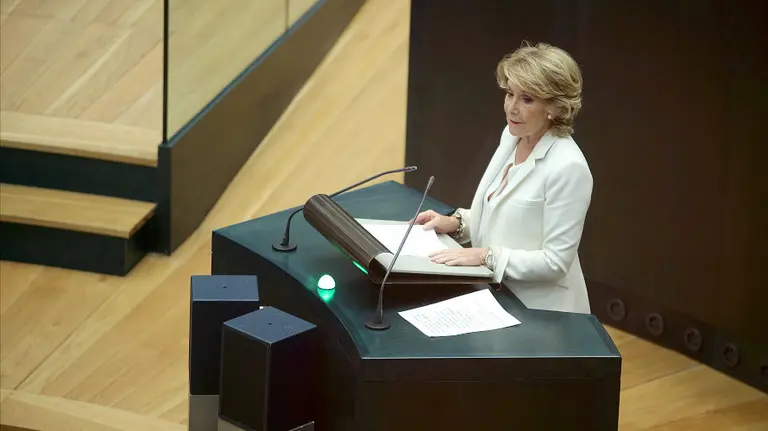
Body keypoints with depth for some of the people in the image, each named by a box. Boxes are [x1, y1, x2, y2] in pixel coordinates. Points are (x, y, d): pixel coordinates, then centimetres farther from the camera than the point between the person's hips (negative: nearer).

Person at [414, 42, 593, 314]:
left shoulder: (568, 168, -21)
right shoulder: (512, 136, 4)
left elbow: (555, 262, -19)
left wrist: (485, 255, -22)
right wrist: (456, 223, 3)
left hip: (540, 313, -7)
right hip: (496, 297, 7)